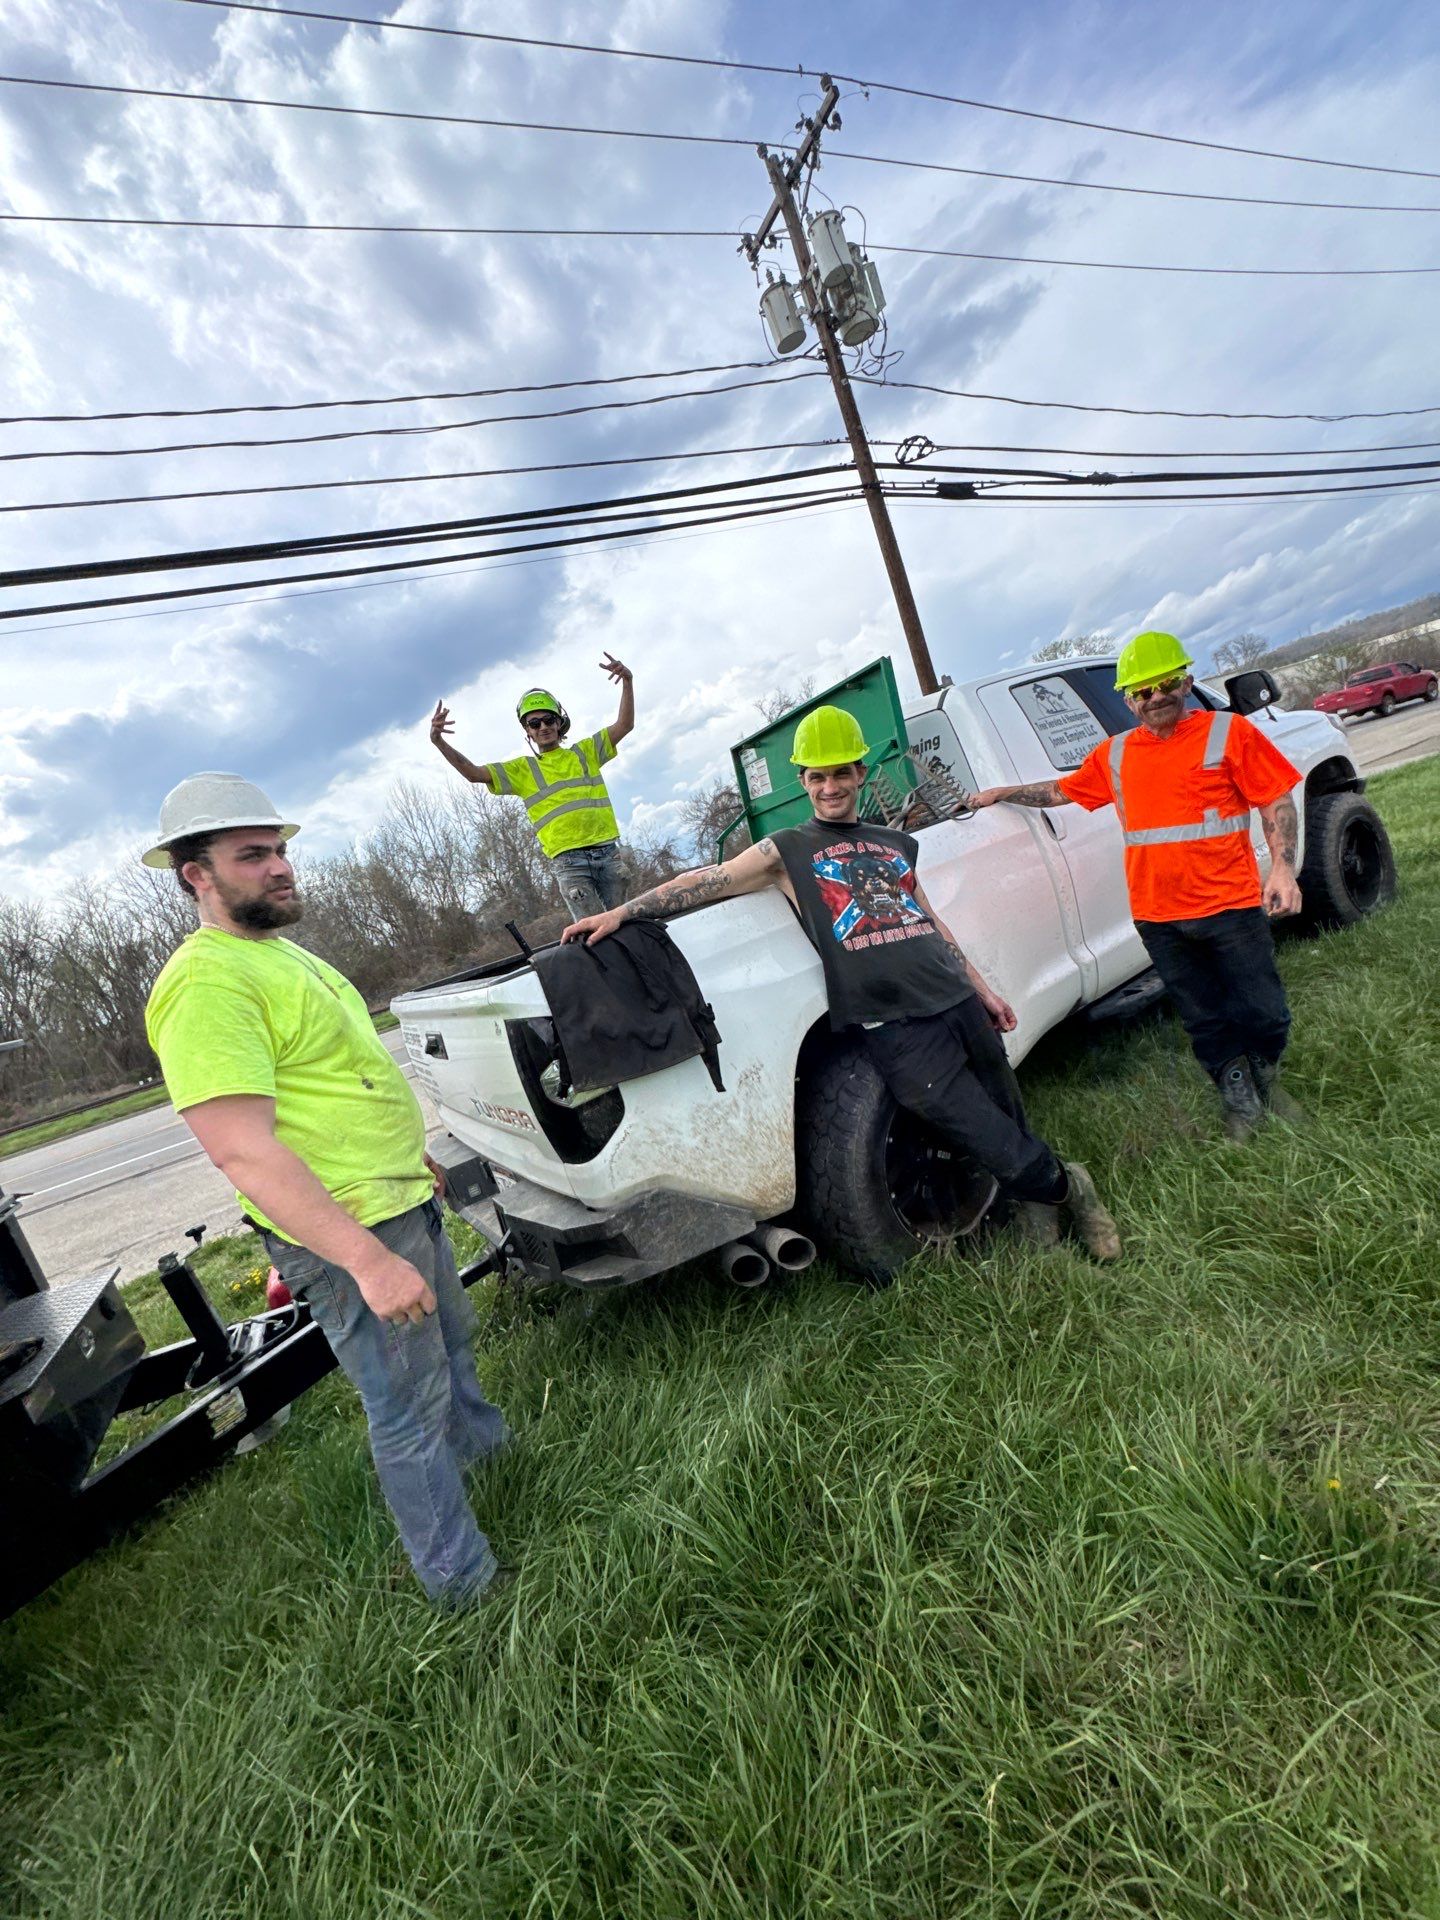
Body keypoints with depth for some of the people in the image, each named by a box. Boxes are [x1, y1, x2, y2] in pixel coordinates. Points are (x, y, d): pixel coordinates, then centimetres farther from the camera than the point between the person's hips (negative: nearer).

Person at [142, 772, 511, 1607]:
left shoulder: (282, 953, 10)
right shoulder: (207, 982, -23)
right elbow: (245, 1151, -28)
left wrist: (416, 1155, 24)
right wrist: (368, 1260, -30)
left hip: (406, 1202, 10)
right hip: (348, 1233, -10)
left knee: (452, 1341, 29)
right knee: (411, 1413, 7)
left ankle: (487, 1444, 55)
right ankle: (465, 1580, 27)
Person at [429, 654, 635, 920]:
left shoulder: (585, 752, 15)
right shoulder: (522, 769, 12)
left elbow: (624, 725, 8)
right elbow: (474, 773, 4)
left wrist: (627, 682, -6)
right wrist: (438, 741, -9)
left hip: (608, 852, 2)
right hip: (569, 861, -2)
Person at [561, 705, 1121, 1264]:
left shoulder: (896, 845, 19)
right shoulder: (785, 850, 4)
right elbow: (700, 882, -1)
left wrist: (983, 989, 22)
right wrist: (620, 913, -9)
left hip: (959, 1005, 6)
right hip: (894, 1029, -5)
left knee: (1015, 1129, 11)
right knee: (1003, 1152, -5)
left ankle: (1037, 1195, 39)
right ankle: (1063, 1187, 24)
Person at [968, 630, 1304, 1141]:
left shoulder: (1229, 732, -1)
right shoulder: (1114, 755, 9)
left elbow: (1277, 802, -2)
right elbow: (1060, 791, 21)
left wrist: (1282, 867, -12)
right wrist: (1003, 793, 15)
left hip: (1230, 905, -2)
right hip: (1158, 916, 3)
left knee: (1263, 1012, 6)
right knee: (1204, 1020, 12)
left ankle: (1265, 1076, 37)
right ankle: (1238, 1098, 32)